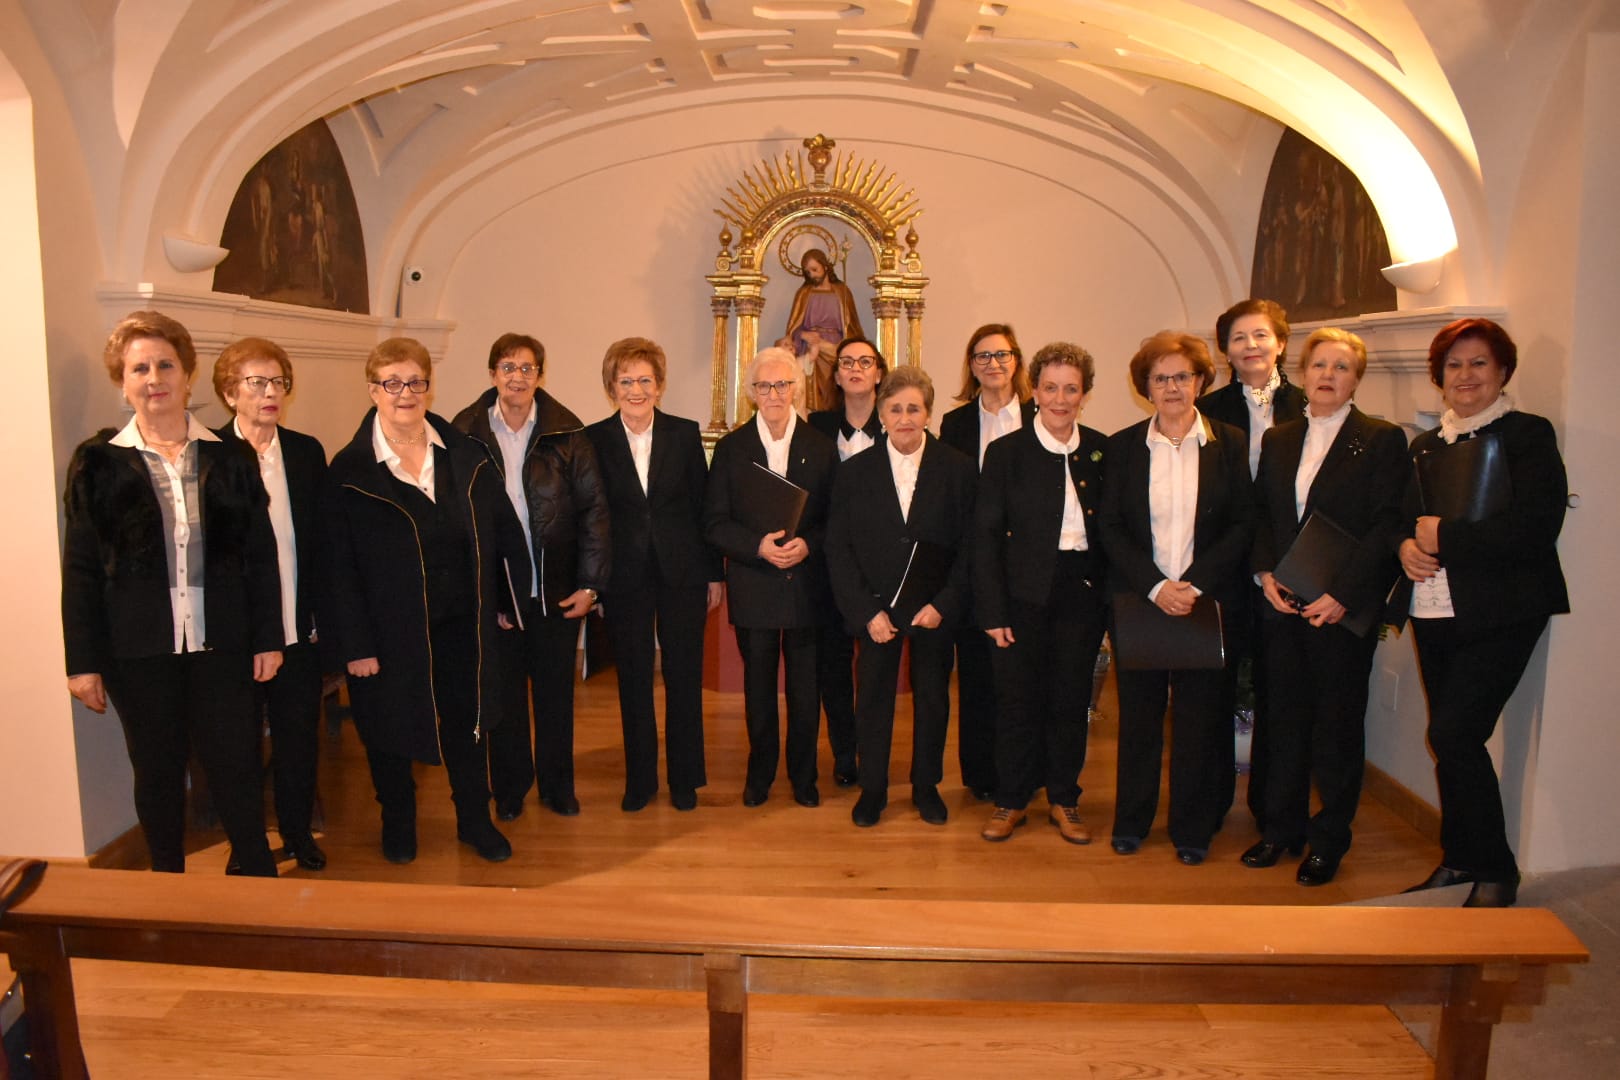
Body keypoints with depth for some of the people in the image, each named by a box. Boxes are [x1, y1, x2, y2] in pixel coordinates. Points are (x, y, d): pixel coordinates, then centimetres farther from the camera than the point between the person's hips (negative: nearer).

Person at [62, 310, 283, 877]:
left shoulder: (228, 459, 3)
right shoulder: (98, 463, 1)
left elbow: (260, 555, 4)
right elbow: (81, 569, 1)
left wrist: (267, 638, 1)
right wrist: (83, 660, -2)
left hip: (220, 644, 0)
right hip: (138, 649, 0)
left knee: (235, 763, 4)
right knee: (157, 770, 12)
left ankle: (255, 871, 23)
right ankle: (169, 883, 28)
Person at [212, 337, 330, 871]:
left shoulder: (308, 452, 5)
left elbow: (321, 540, 5)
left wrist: (321, 612, -1)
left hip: (299, 628, 3)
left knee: (299, 736, 13)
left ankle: (298, 833, 32)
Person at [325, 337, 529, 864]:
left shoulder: (465, 456, 0)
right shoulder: (349, 471, -7)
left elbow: (503, 531, 6)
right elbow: (340, 567, -8)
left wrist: (506, 600, 4)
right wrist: (355, 645, -10)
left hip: (461, 624, 2)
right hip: (391, 630, -2)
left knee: (467, 723, 14)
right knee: (390, 729, 14)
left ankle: (475, 819, 33)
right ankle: (397, 822, 37)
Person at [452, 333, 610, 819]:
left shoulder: (567, 433, -3)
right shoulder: (465, 432, -3)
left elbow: (593, 509, -3)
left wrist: (591, 583, -7)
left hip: (557, 589, 0)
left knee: (556, 690, 12)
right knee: (504, 691, 13)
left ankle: (557, 785, 28)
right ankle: (509, 788, 29)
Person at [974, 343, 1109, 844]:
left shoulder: (1103, 451, 5)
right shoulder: (1005, 452, -2)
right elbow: (986, 535, -4)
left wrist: (1112, 595, -1)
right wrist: (992, 610, -9)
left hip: (1082, 592, 2)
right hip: (1024, 592, -2)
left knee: (1072, 699, 10)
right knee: (1017, 698, 5)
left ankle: (1064, 799, 27)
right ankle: (1010, 800, 21)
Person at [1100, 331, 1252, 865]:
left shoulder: (1230, 444, 3)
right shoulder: (1123, 446, 4)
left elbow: (1244, 524, -1)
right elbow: (1110, 527, 0)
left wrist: (1194, 584, -13)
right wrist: (1155, 586, -13)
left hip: (1208, 599, 0)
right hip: (1138, 598, 0)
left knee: (1200, 715, 6)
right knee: (1138, 713, 7)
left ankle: (1192, 828, 21)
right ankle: (1131, 821, 23)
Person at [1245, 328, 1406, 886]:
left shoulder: (1382, 440, -2)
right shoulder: (1278, 440, 12)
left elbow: (1387, 525, -9)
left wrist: (1343, 594, -17)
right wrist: (1266, 572, -4)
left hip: (1344, 608, -4)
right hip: (1282, 605, 4)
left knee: (1338, 721, 5)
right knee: (1286, 717, 12)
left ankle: (1329, 839, 20)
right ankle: (1282, 828, 25)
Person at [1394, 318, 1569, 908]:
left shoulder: (1529, 435, -4)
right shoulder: (1425, 445, 16)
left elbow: (1535, 527, -16)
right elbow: (1403, 519, 18)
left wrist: (1443, 536, -14)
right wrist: (1406, 545, -5)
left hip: (1499, 615, -6)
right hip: (1434, 612, 6)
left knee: (1454, 734, -12)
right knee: (1452, 738, 10)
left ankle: (1495, 872, 5)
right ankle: (1460, 858, 24)